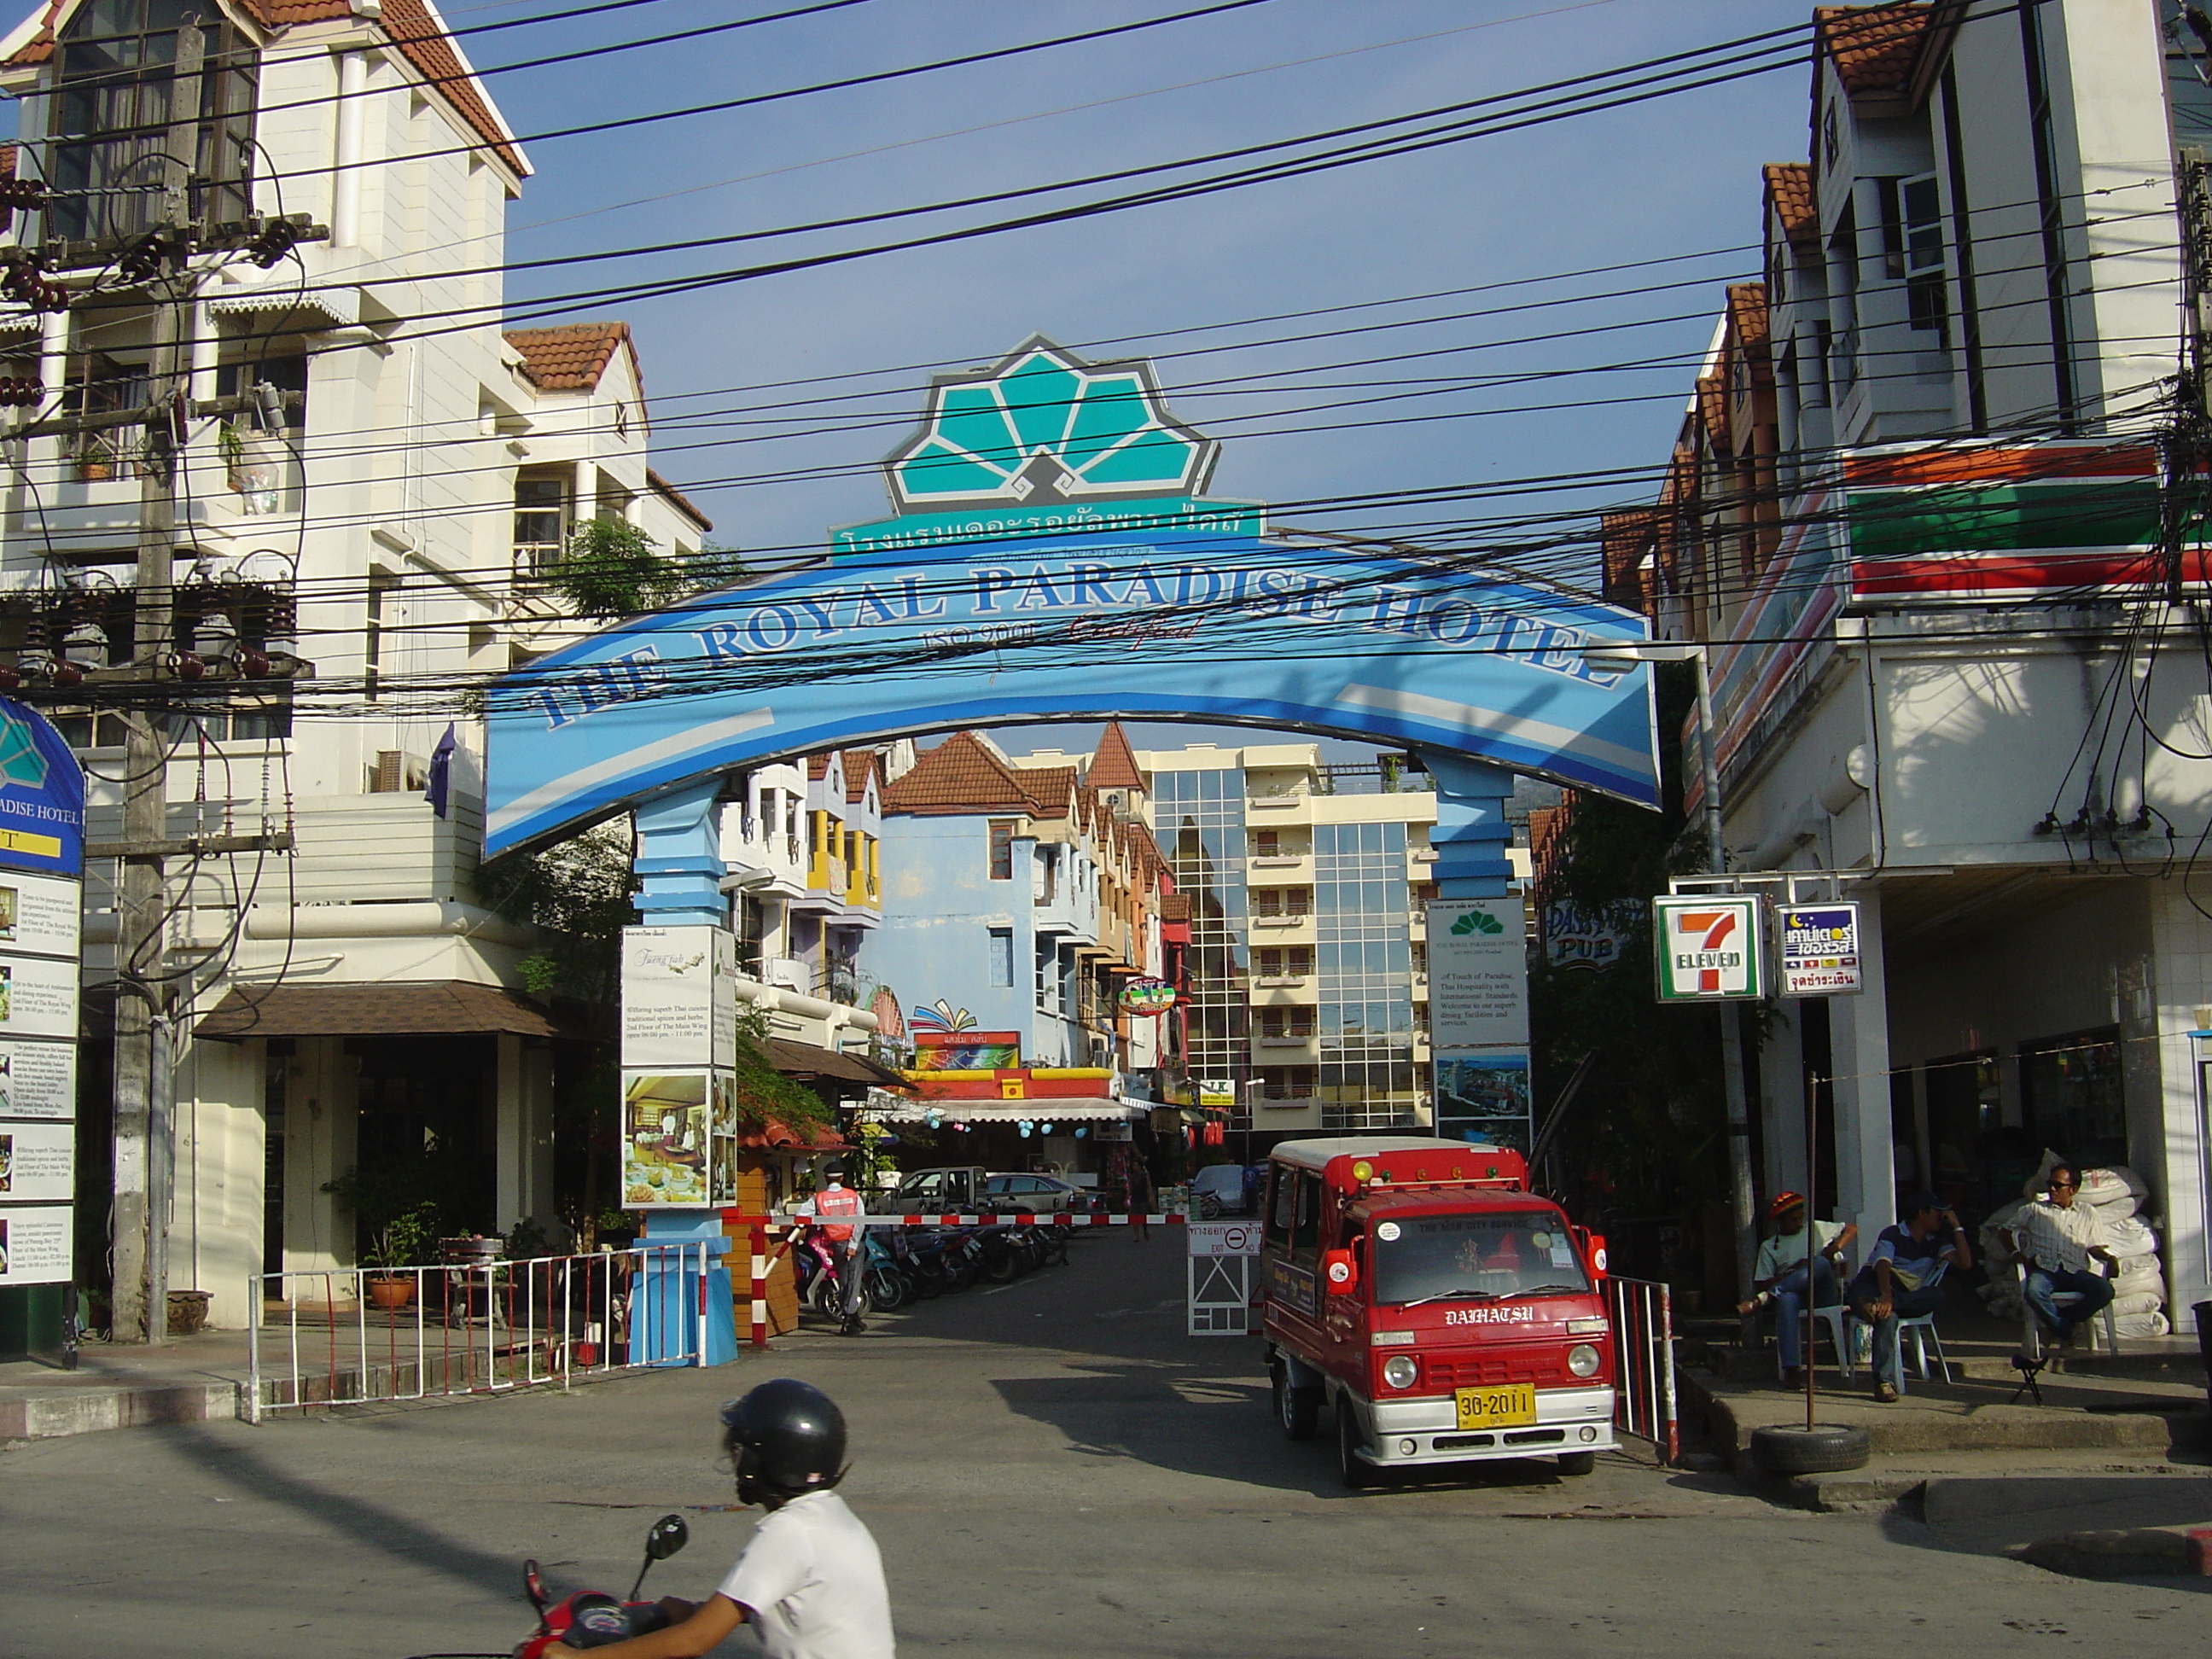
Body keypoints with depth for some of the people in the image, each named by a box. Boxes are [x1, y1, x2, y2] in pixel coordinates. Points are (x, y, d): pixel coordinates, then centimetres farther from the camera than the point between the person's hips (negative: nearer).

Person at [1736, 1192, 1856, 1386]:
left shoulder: (1816, 1229, 24)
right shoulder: (1769, 1247, 19)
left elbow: (1851, 1228, 25)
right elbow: (1760, 1284, 10)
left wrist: (1836, 1247, 5)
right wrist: (1792, 1273, -5)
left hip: (1826, 1295, 0)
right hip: (1795, 1295, 0)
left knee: (1821, 1263, -33)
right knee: (1786, 1299, -40)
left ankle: (1764, 1299, -38)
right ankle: (1790, 1369, -48)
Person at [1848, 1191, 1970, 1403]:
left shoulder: (1936, 1243, 13)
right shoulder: (1892, 1235, -4)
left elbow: (1965, 1263, -3)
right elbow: (1883, 1266, -24)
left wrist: (1957, 1228, -2)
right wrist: (1886, 1296, -43)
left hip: (1908, 1298, 5)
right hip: (1870, 1290, -5)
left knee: (1937, 1296, -28)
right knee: (1887, 1315, -40)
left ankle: (1876, 1306, -45)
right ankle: (1884, 1381, -47)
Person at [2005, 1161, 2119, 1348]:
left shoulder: (2088, 1213, 21)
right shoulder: (2036, 1210, 20)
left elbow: (2095, 1248, 16)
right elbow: (2007, 1231, 22)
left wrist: (2108, 1257, -6)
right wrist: (2017, 1253, 4)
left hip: (2076, 1271, 1)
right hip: (2044, 1269, -1)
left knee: (2105, 1290, -30)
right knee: (2033, 1292, -37)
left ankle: (2058, 1323, -14)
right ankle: (2066, 1334, -18)